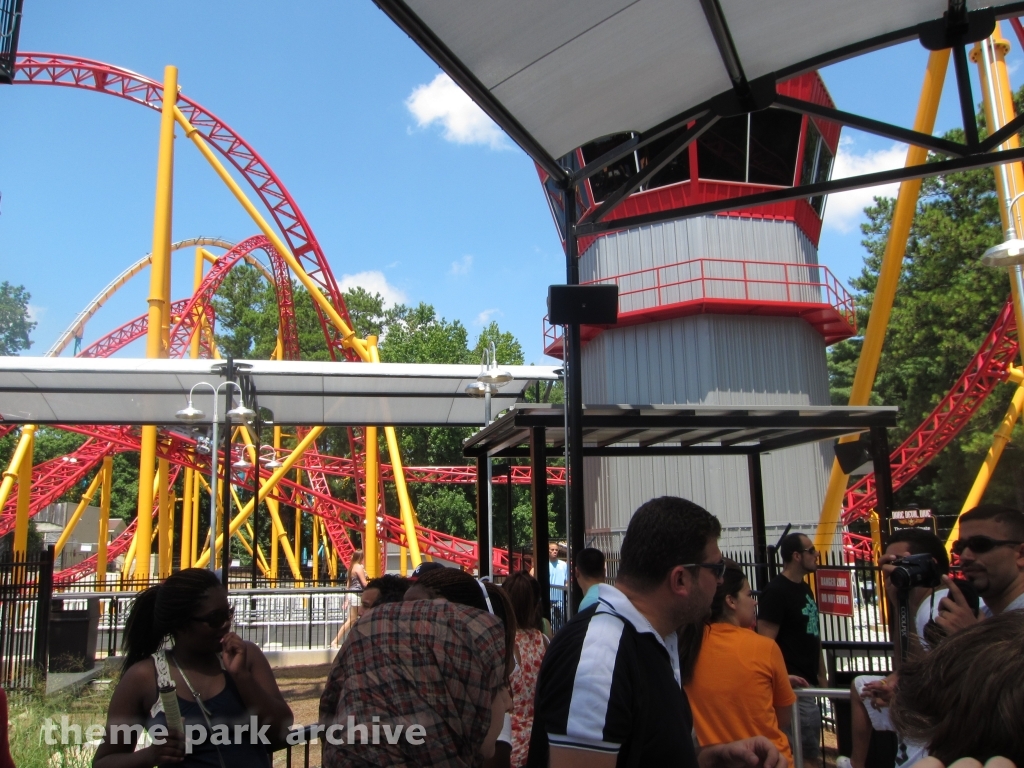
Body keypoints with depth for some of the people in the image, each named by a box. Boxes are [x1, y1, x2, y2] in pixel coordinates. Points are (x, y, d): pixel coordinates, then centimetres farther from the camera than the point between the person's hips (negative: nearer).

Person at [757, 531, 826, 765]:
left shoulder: (806, 590, 13)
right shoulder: (775, 591, -14)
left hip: (809, 684, 9)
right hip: (794, 685, -9)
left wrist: (822, 679, 16)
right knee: (807, 754, -7)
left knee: (810, 751, 15)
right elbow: (766, 643, -19)